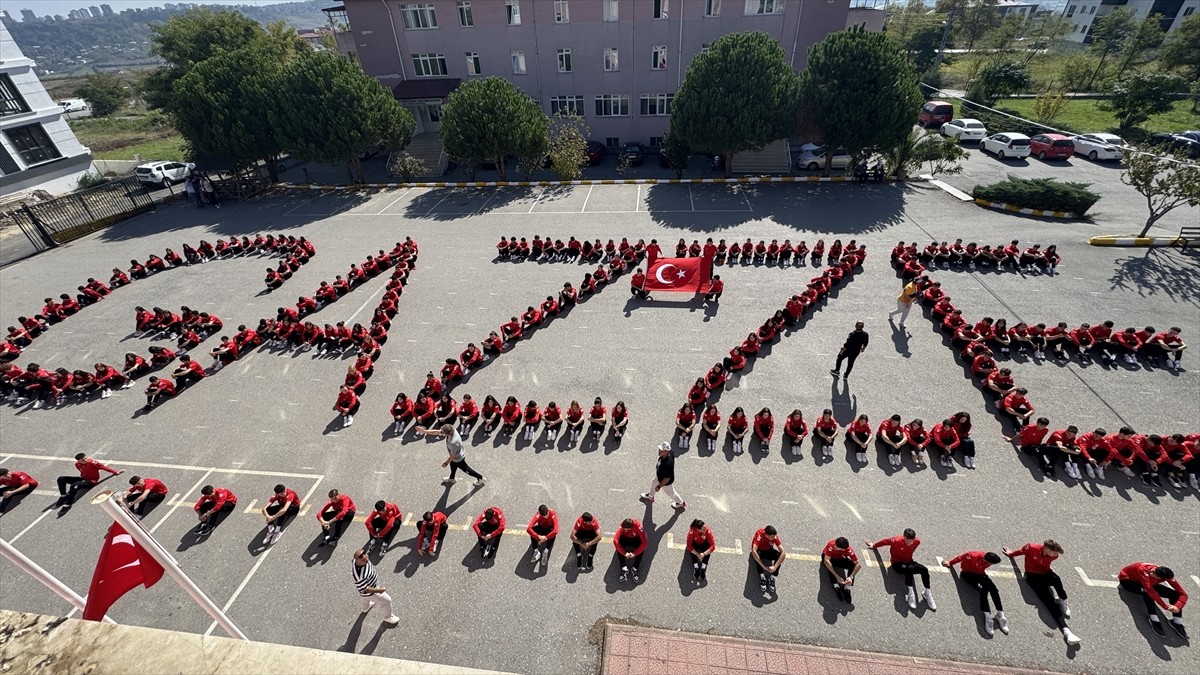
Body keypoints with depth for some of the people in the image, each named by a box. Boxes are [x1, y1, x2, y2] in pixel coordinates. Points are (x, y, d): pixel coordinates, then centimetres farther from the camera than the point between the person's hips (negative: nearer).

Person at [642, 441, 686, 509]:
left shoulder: (667, 464, -48)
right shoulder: (667, 453, -25)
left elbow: (667, 479, -34)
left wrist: (659, 486, -20)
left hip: (666, 481, -8)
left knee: (671, 492, 24)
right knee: (653, 485, 33)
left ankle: (681, 503, 54)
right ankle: (650, 497, 65)